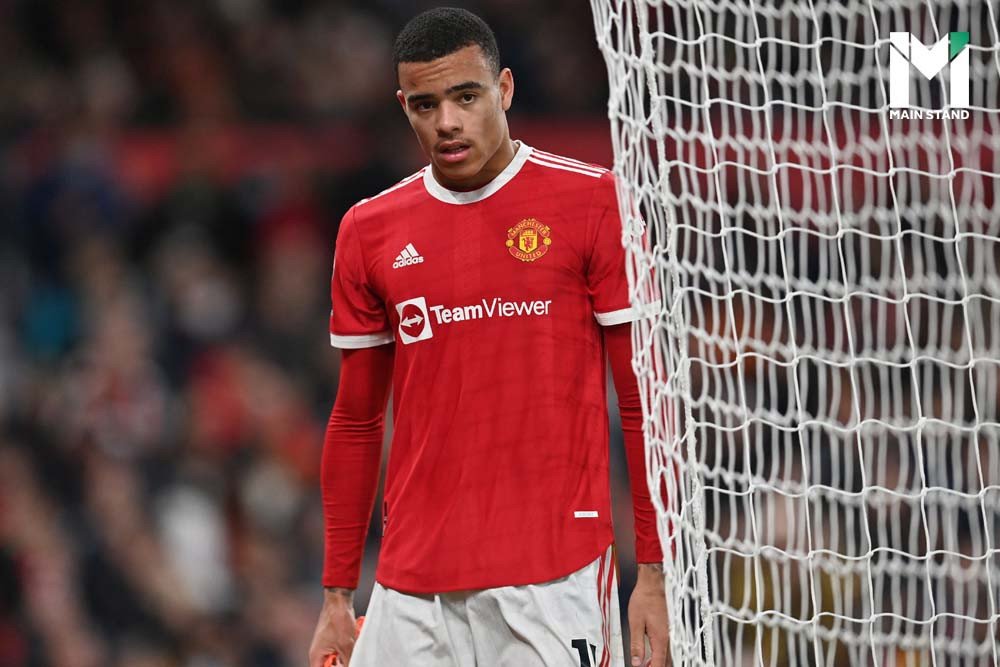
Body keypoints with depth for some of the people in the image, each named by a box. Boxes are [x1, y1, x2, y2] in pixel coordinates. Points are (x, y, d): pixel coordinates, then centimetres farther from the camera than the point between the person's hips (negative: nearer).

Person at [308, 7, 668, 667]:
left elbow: (644, 400, -1)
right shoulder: (369, 230, 9)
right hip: (414, 591, 3)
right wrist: (337, 596, 13)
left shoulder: (594, 202, -1)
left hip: (555, 578, -3)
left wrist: (654, 574, -6)